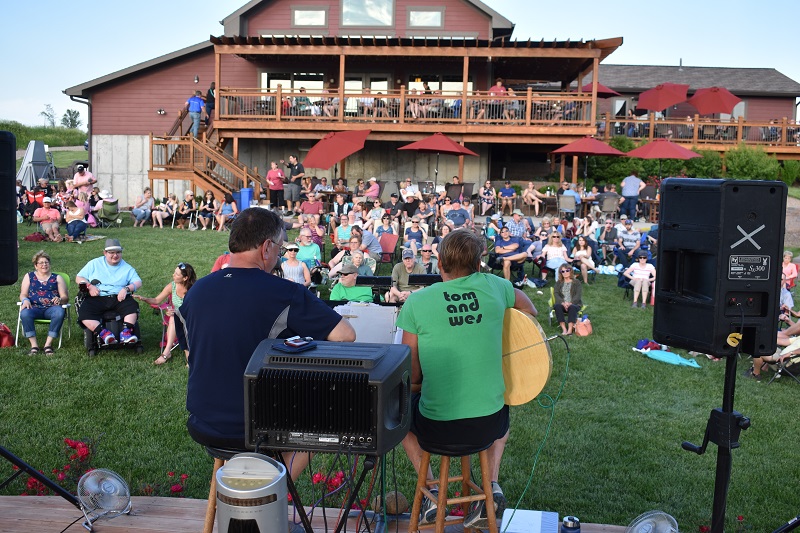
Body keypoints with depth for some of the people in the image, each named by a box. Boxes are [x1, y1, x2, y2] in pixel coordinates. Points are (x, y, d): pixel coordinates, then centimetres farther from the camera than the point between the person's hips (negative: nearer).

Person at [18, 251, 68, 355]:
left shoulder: (57, 278, 17)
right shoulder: (29, 277, 21)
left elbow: (65, 297, 9)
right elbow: (23, 294, 14)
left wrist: (60, 299, -15)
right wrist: (25, 300, -11)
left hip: (51, 308, -1)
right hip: (34, 307, 1)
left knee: (59, 313, -36)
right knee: (24, 313, -34)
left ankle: (48, 344, -31)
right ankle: (34, 345, -31)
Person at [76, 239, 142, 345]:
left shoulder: (127, 268, 15)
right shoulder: (94, 264, 16)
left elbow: (138, 283, 4)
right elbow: (79, 278, 16)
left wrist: (126, 289, -17)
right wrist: (89, 286, -5)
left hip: (119, 298, 0)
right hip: (97, 298, 0)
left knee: (132, 306, -32)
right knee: (83, 313, -30)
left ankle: (126, 332, -38)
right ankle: (103, 333, -38)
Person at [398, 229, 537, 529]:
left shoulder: (416, 302, -9)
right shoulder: (494, 286, -2)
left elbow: (412, 375, -2)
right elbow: (531, 312, 19)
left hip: (436, 429, -2)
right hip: (489, 426, 2)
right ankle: (492, 486, 20)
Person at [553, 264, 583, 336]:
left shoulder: (576, 282, 14)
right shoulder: (559, 283, 19)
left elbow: (578, 295, -1)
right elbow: (556, 294, 3)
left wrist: (570, 303, -19)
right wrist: (563, 303, -17)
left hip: (574, 304, -1)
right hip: (562, 304, 1)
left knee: (572, 307, -37)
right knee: (557, 306, -34)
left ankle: (570, 329, -48)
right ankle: (564, 329, -42)